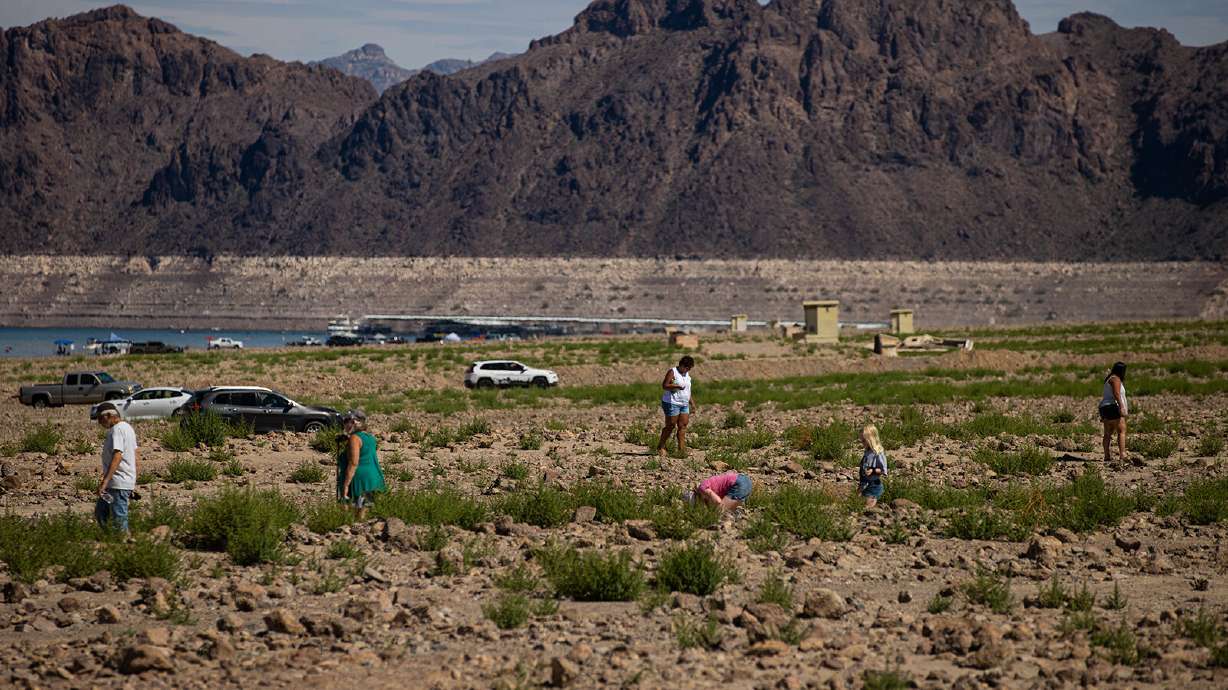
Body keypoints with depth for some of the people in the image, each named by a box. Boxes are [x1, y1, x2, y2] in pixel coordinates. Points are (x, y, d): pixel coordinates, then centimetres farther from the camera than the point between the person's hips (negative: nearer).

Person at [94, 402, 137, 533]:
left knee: (119, 519, -6)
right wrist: (133, 483, 25)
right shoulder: (127, 427, 16)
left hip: (119, 484, -11)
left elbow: (117, 457, -27)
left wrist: (105, 481, -31)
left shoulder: (116, 430, -15)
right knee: (100, 512, 17)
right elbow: (134, 456, 20)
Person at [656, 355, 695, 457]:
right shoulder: (672, 372, -7)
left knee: (683, 426, -2)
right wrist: (677, 386, -25)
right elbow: (665, 385, -14)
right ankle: (660, 447, 8)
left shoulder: (687, 375, 15)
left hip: (684, 404, 7)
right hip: (672, 403, -7)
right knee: (670, 426, -4)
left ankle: (681, 449, -4)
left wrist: (692, 403, 19)